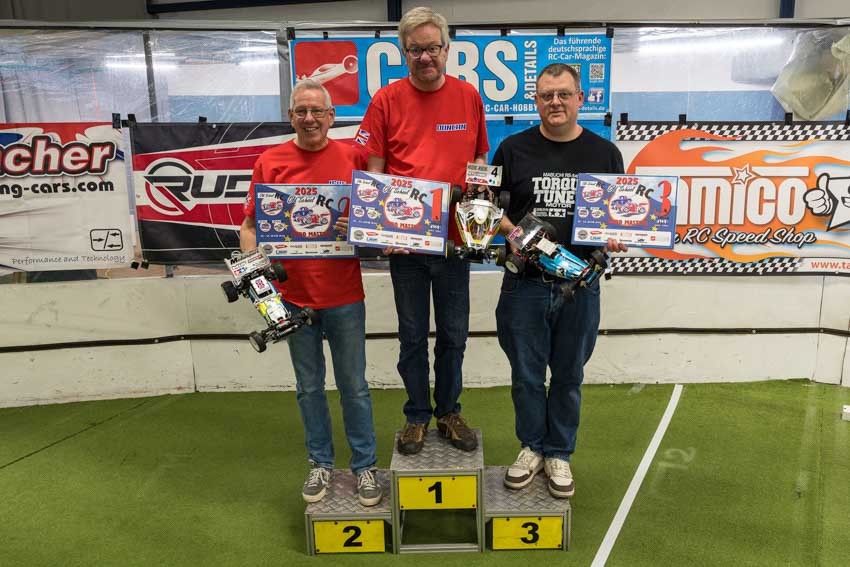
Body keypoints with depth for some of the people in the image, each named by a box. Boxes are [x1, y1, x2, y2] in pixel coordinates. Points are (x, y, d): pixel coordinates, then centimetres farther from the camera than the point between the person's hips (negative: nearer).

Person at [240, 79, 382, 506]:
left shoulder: (353, 157, -1)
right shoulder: (269, 162, 1)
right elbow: (249, 225, 3)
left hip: (344, 297, -1)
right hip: (294, 298, 1)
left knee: (354, 386, 10)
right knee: (309, 387, 15)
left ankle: (364, 466, 27)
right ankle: (321, 463, 33)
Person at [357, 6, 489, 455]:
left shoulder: (468, 97, 2)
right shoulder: (386, 101, -3)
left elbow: (481, 159, 11)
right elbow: (374, 169, -2)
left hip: (455, 236, 2)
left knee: (454, 333, 12)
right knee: (412, 335, 11)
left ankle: (448, 410, 32)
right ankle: (417, 415, 30)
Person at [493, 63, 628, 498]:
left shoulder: (604, 153, 5)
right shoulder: (513, 149, 2)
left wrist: (615, 237, -12)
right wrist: (511, 232, -14)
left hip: (580, 284, 1)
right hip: (525, 283, 0)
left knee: (568, 376, 14)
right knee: (526, 375, 11)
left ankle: (558, 453, 33)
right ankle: (532, 447, 33)